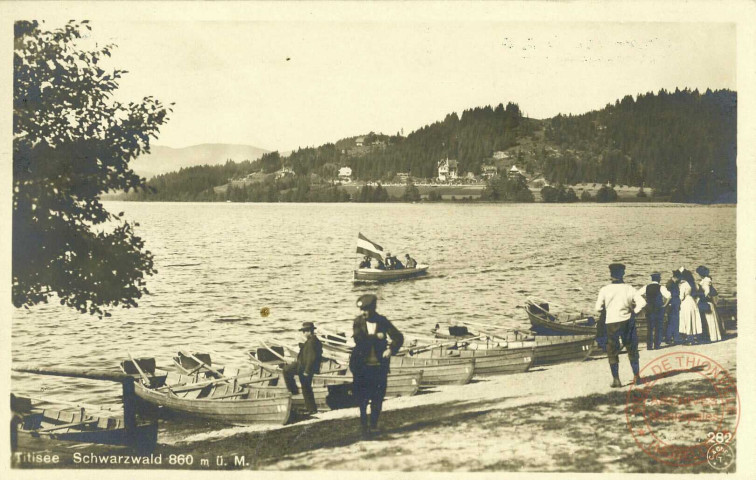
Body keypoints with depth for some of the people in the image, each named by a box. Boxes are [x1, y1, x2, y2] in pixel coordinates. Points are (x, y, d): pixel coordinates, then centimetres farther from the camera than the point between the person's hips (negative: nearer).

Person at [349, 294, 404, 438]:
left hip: (379, 365, 0)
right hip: (362, 365, 0)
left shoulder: (382, 321, -1)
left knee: (378, 397, 2)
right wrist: (376, 337, -16)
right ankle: (363, 424, 17)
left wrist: (391, 349, -14)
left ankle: (373, 424, 15)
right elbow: (359, 339, -16)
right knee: (362, 396, 2)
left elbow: (398, 337, 1)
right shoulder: (358, 322, -1)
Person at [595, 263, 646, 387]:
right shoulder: (629, 289, -5)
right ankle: (637, 376, 21)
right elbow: (642, 302, -13)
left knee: (612, 352, 9)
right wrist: (634, 312, 1)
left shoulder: (605, 290, -8)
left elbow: (598, 308, -7)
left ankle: (616, 379, 3)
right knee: (632, 350, 17)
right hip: (627, 321, 1)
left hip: (612, 323, -1)